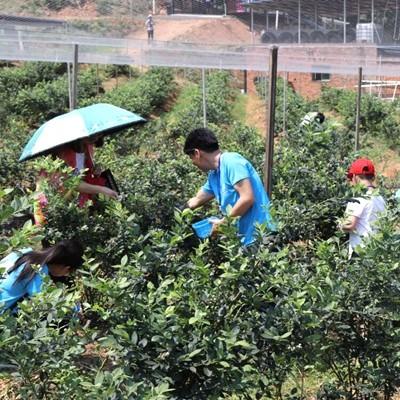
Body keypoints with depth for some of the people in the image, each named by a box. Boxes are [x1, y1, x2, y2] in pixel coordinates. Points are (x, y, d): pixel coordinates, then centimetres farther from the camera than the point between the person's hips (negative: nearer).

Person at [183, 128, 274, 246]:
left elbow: (247, 198, -21)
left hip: (258, 237, -9)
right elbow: (196, 201, 31)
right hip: (246, 238, 9)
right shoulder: (213, 175, 14)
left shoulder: (231, 162, -13)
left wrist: (223, 223, -13)